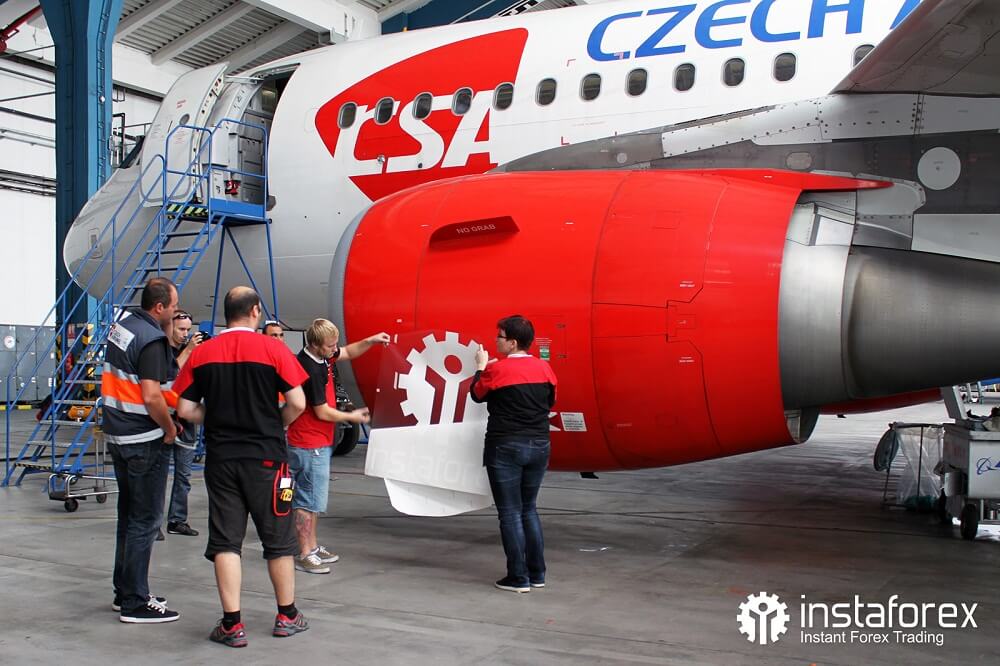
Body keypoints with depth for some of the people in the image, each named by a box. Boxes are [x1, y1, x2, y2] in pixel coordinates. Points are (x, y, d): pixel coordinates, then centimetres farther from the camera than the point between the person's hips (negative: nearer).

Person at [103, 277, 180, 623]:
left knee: (128, 515, 18)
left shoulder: (122, 324, 9)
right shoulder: (152, 339, -19)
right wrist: (170, 428, -11)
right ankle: (136, 603, 5)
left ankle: (123, 592, 28)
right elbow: (151, 397, -26)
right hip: (144, 440, -9)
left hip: (117, 435, 9)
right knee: (145, 520, -1)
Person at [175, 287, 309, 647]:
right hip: (265, 457, -2)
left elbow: (185, 409, 1)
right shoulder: (273, 349, -8)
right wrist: (274, 427, 7)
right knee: (278, 538, 11)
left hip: (220, 458, 2)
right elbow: (297, 403, -11)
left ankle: (232, 624, 9)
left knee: (226, 541, 8)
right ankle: (287, 616, 22)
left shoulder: (201, 353, 1)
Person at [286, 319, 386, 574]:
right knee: (309, 500, -3)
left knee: (315, 498, 18)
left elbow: (349, 352, 21)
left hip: (319, 442, 10)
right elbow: (322, 412, -20)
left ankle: (312, 546, 28)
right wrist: (352, 417, -4)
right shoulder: (311, 369, -24)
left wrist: (371, 341, 2)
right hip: (310, 445, -10)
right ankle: (305, 555, 4)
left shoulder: (322, 355, 2)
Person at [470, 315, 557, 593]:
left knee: (510, 513, 3)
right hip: (539, 446, 5)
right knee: (528, 509, 18)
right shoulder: (544, 368, 1)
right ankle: (537, 573, 20)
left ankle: (518, 578, 6)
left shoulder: (497, 369, -12)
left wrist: (481, 368, 17)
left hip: (506, 448, -5)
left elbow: (477, 395, 4)